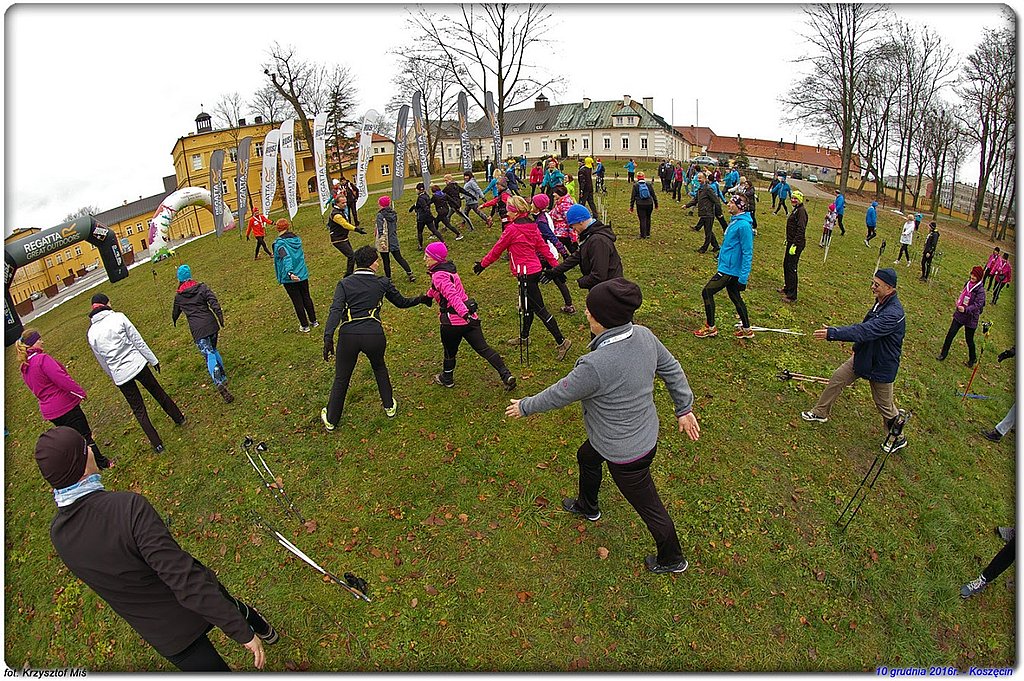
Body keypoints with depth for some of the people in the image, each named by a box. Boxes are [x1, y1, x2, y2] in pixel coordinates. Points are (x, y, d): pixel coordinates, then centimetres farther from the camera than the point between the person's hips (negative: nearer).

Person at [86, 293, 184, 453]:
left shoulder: (91, 334, -1)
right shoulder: (118, 317, -9)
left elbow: (103, 362, 8)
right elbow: (138, 341, -6)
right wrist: (153, 360, 3)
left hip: (119, 375, 2)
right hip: (137, 364, -2)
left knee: (138, 410, 11)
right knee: (158, 393, 22)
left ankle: (157, 444, 13)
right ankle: (178, 418, 39)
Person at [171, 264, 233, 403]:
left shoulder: (178, 296, 11)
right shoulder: (202, 287, 7)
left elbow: (175, 312, 29)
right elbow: (213, 302, -9)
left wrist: (174, 321, 49)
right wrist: (220, 316, -11)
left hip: (197, 330, -2)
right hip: (211, 324, 2)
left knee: (209, 356, -9)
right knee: (214, 350, 23)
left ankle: (219, 384, -26)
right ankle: (223, 377, 24)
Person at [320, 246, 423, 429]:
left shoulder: (344, 283, 5)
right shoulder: (383, 283, 5)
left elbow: (335, 310, -9)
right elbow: (401, 302, 18)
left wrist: (328, 337, -14)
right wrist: (420, 300, 36)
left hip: (348, 336, 0)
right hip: (374, 335, 0)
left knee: (341, 378, 18)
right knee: (379, 368, 31)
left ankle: (331, 419, 33)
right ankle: (389, 406, 40)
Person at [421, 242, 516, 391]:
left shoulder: (438, 276, -16)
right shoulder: (448, 268, 13)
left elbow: (452, 296, -31)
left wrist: (464, 314, -41)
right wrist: (428, 296, 48)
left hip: (453, 321, -8)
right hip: (469, 317, 8)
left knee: (450, 352, 16)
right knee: (483, 348, 5)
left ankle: (446, 379, 38)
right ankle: (506, 375, -2)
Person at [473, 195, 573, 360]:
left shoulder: (512, 229, -16)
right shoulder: (531, 226, 8)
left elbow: (497, 250, -8)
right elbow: (543, 247, 10)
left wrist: (482, 264, 5)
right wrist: (556, 266, 12)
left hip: (526, 273, -9)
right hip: (535, 270, 9)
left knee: (540, 309, -5)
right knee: (528, 305, 23)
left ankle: (561, 341, -4)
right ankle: (524, 336, 40)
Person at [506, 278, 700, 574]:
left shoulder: (595, 365, -38)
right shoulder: (644, 336, -16)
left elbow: (559, 395, -22)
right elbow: (672, 369, -1)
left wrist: (525, 406, -3)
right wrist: (684, 408, 14)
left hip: (625, 455, -8)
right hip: (646, 434, 9)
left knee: (649, 507, 18)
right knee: (586, 457, 33)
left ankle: (672, 559, 46)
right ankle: (587, 506, 62)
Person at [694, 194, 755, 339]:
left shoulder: (744, 225, -21)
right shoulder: (734, 221, 9)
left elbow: (747, 253, -22)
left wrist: (743, 277, -23)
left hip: (730, 270, -10)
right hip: (728, 268, 10)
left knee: (707, 292, -5)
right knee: (735, 298, 17)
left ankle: (710, 328, 8)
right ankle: (746, 329, 29)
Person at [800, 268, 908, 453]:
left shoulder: (894, 313, -33)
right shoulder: (881, 302, -3)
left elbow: (864, 331, -41)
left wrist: (832, 333, -45)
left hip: (881, 366, -8)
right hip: (863, 356, 8)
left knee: (885, 405, 10)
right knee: (837, 378, 12)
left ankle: (898, 438, 35)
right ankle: (820, 413, 29)